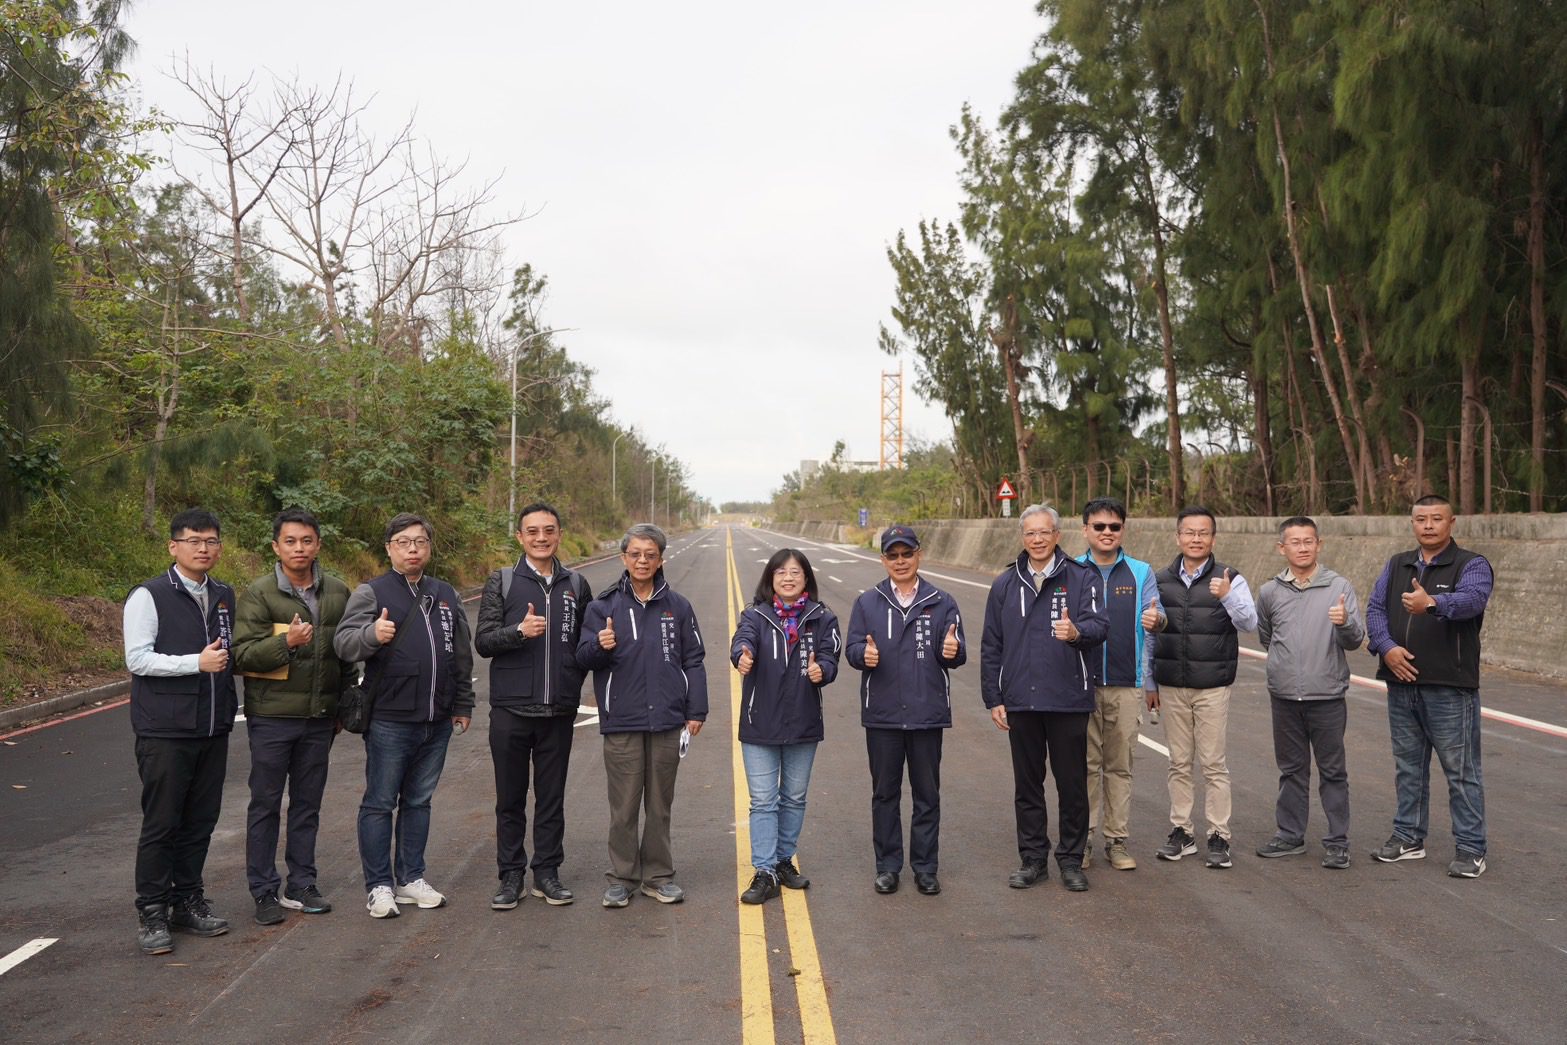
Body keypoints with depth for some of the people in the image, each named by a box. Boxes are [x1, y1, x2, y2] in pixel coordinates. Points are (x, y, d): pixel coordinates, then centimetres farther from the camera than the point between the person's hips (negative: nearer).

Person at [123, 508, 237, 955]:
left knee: (200, 821, 11)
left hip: (213, 730, 6)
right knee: (160, 824, 1)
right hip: (165, 731, -6)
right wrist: (197, 662, -19)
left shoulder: (225, 596, 12)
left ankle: (187, 902, 24)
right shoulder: (149, 596, -6)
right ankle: (152, 914, 12)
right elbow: (137, 659, -13)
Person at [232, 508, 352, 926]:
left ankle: (301, 886, 23)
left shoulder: (338, 593, 6)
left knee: (308, 804, 12)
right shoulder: (259, 593, -7)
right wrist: (286, 642, -28)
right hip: (271, 716, -4)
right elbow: (243, 654, -13)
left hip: (319, 718, 4)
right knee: (265, 804, 5)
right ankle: (264, 892, 15)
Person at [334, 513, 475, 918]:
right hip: (389, 721, -5)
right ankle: (379, 886, 13)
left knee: (419, 801, 14)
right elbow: (343, 641, -14)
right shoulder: (371, 592, -2)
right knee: (380, 804, 3)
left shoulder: (445, 594, 13)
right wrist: (372, 634, -35)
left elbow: (462, 654, 19)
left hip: (437, 722, 5)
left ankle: (411, 878, 25)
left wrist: (463, 704, 17)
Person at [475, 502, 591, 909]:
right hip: (511, 709, -2)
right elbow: (482, 641, -4)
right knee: (510, 799, 8)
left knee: (552, 798, 9)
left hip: (559, 711, 2)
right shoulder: (501, 582, 1)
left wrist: (574, 680, 6)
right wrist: (520, 631, -21)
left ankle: (547, 872, 20)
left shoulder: (576, 585, 9)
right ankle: (511, 875, 18)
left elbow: (586, 640, 18)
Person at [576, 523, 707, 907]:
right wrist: (600, 646, -21)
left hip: (667, 721, 1)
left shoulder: (677, 606, 5)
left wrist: (696, 711, 4)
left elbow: (693, 660, 8)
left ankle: (658, 875, 23)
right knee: (623, 806, 5)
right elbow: (584, 658, 2)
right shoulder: (604, 606, 2)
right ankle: (622, 878, 18)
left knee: (660, 804, 11)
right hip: (621, 721, -1)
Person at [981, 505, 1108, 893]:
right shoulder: (1006, 584, 9)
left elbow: (1098, 624, -13)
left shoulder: (1082, 578, 0)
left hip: (1068, 700, -3)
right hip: (1020, 701, 3)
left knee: (1072, 783, 6)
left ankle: (1071, 860, 20)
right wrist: (993, 698, 6)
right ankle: (1033, 857, 23)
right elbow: (991, 646, 11)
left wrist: (1077, 632, -36)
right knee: (1027, 784, 11)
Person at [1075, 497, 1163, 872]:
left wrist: (1156, 620, -22)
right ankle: (1081, 839, 12)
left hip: (1127, 684, 1)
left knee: (1120, 765, 7)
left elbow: (1156, 614, 0)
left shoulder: (1141, 573, 8)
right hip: (1081, 683, -1)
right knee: (1085, 763, 3)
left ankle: (1117, 840, 15)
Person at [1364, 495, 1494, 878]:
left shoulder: (1472, 565, -4)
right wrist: (1386, 647, -14)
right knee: (1408, 765, 15)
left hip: (1450, 687, -5)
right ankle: (1409, 837, 27)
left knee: (1461, 769, -1)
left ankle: (1471, 849, 8)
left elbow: (1472, 599, -25)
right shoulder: (1397, 565, 12)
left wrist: (1433, 603, -46)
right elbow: (1375, 608, 4)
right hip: (1401, 683, 6)